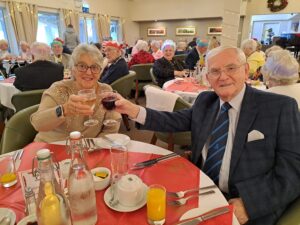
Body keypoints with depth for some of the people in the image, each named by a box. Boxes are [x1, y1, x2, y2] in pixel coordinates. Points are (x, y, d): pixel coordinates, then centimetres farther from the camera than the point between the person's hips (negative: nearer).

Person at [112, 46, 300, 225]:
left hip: (251, 206, -2)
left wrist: (249, 203, -21)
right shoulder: (205, 101, 6)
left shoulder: (280, 107, -9)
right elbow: (176, 120, 2)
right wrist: (133, 110, -10)